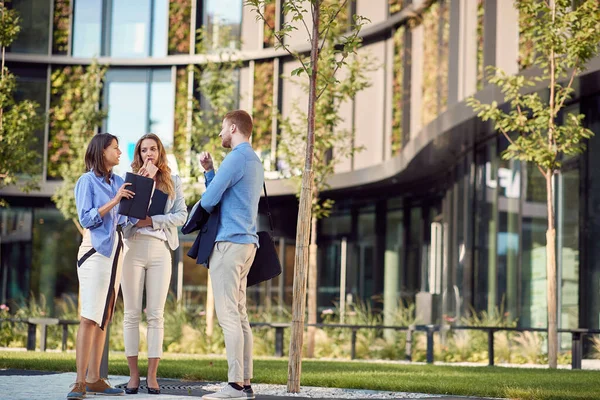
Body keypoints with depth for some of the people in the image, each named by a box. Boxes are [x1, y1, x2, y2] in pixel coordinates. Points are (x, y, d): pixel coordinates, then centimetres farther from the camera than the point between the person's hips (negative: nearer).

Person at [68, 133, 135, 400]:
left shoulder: (119, 182, 15)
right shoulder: (87, 181, -2)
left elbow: (128, 217, 10)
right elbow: (86, 218, -10)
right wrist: (113, 201, -17)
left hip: (115, 250, 7)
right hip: (95, 252, -7)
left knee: (104, 317, 4)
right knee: (89, 317, -12)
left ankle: (94, 379, 5)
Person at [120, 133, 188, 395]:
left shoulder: (173, 182, 14)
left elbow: (182, 215, 3)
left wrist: (153, 220, -9)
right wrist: (144, 180, -6)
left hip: (160, 250, 0)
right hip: (133, 248, 0)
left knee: (156, 314, -2)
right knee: (132, 313, -2)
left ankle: (152, 375, 0)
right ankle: (133, 374, 2)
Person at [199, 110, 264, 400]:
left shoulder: (236, 159, -11)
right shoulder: (255, 163, 21)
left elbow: (209, 200, -12)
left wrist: (201, 206, 9)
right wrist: (209, 170, 16)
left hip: (229, 241, -10)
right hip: (247, 242, 10)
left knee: (228, 315, -11)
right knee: (239, 315, 9)